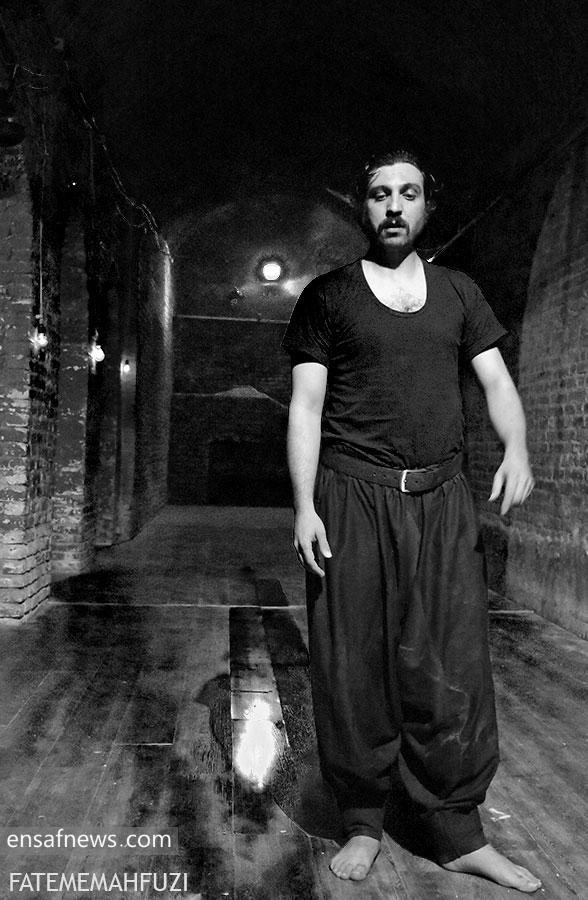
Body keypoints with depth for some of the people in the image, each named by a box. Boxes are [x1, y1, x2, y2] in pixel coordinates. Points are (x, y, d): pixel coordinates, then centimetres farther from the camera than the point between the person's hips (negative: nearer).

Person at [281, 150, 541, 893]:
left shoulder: (458, 292, 15)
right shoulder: (327, 296, 5)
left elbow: (497, 382, 11)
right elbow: (305, 406, 0)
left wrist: (517, 447, -9)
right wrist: (304, 506, -9)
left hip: (441, 500, 3)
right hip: (352, 498, -2)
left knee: (452, 669, 3)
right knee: (353, 669, 4)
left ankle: (457, 834, 19)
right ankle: (363, 823, 22)